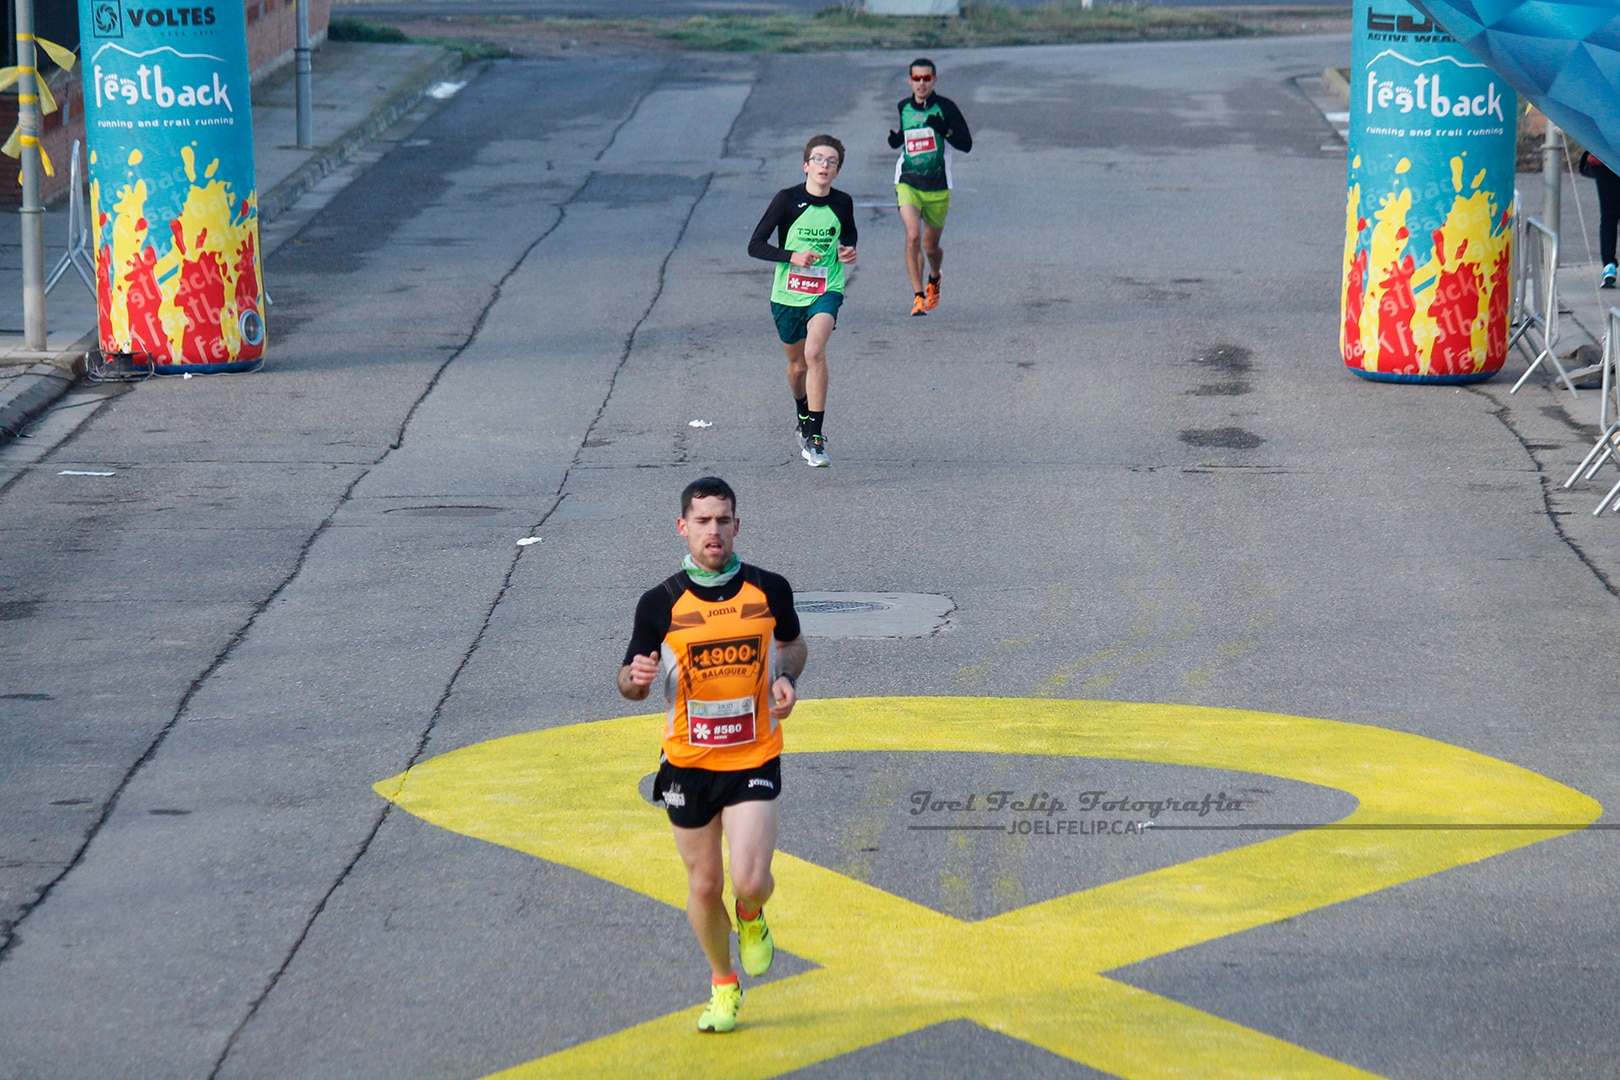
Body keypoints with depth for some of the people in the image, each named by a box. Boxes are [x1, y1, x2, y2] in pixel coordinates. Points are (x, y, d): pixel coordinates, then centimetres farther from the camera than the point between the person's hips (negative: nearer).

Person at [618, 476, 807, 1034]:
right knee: (704, 885, 9)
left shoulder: (769, 589, -3)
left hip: (753, 759, -1)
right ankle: (723, 984, 32)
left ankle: (752, 917, 24)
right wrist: (637, 678, -24)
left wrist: (786, 679, -4)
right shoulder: (661, 603, -6)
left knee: (749, 880, -14)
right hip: (687, 763, 1)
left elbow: (792, 642, 18)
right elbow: (631, 683, 0)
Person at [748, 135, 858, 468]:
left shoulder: (842, 203, -1)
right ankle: (804, 419, 47)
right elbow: (755, 245, -8)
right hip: (788, 294, 1)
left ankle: (814, 436, -22)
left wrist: (848, 251, -1)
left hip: (826, 291, -1)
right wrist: (792, 256, -22)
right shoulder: (787, 200, -9)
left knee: (814, 351, -25)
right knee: (797, 365, 15)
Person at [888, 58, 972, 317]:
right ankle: (918, 296, -17)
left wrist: (945, 130, -24)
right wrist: (892, 135, -3)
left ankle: (934, 279, 45)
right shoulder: (902, 109, 6)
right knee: (913, 235, -21)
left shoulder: (946, 108, -4)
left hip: (938, 186, -1)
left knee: (931, 247, 10)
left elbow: (966, 144, -6)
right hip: (908, 183, 1)